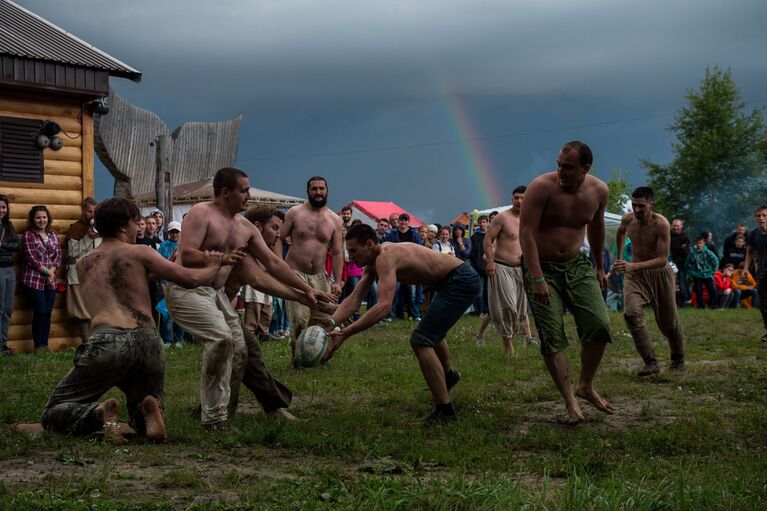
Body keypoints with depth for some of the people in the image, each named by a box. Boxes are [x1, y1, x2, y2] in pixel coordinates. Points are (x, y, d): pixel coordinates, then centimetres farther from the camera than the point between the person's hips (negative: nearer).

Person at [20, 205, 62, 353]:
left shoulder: (52, 235, 12)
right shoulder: (29, 235, -4)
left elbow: (58, 256, 8)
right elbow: (32, 259, -11)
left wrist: (52, 271, -8)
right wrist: (47, 271, -10)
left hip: (50, 281, 5)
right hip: (33, 280, -5)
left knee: (48, 313, 2)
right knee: (40, 312, -9)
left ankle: (45, 345, 9)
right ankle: (38, 346, 0)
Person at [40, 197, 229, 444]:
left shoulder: (83, 264, 24)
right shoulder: (139, 253, 12)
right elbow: (192, 279, 5)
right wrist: (213, 266, 28)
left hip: (107, 342, 0)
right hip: (148, 342, 1)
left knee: (54, 413, 13)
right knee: (142, 422, 24)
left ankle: (100, 414, -18)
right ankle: (148, 410, -13)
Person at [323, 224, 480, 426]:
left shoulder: (386, 257, -26)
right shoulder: (373, 261, 4)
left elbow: (384, 306, -38)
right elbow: (354, 299, 0)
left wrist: (344, 333, -40)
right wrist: (328, 325, -13)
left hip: (461, 280, -11)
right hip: (452, 280, 11)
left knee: (420, 340, -16)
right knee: (432, 331, 33)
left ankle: (444, 410, -11)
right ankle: (448, 374, 62)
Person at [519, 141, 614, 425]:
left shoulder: (598, 191, -3)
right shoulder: (542, 187, -19)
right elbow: (526, 233, -21)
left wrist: (599, 267, 24)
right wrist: (537, 279, -27)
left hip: (576, 265, 4)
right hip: (541, 267, -4)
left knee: (599, 325, -9)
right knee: (552, 337, -10)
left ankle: (586, 386, 11)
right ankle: (570, 401, 0)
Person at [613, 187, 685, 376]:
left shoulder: (661, 224, -25)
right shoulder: (627, 220, -10)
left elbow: (663, 260, -31)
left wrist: (633, 266, -42)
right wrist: (618, 257, 22)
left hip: (660, 274, -3)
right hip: (634, 274, 3)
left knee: (668, 323, 9)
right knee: (631, 313, -25)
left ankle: (678, 359, 38)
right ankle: (650, 361, -21)